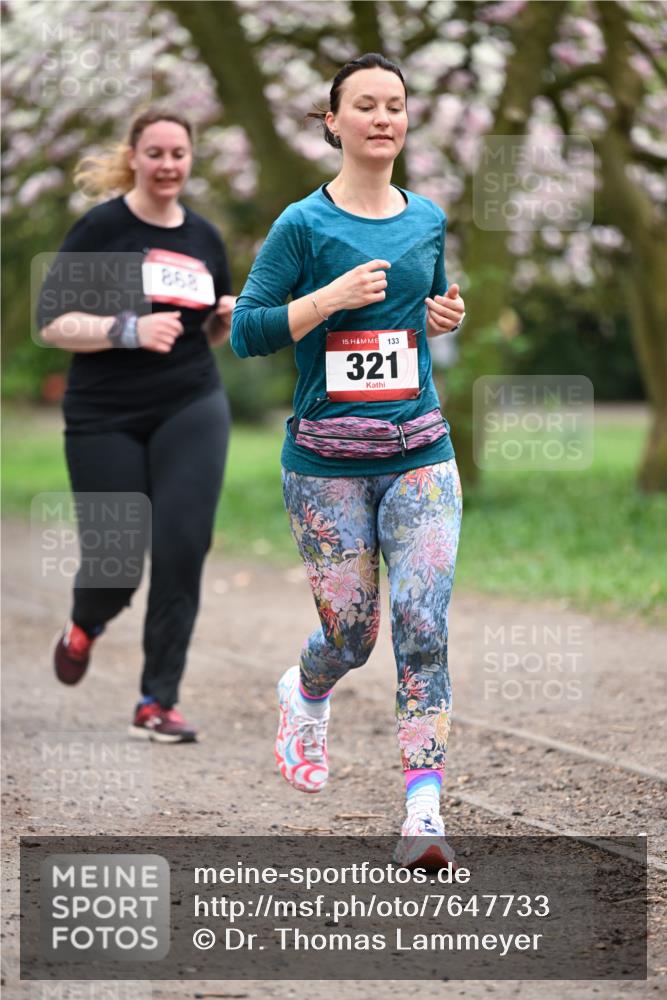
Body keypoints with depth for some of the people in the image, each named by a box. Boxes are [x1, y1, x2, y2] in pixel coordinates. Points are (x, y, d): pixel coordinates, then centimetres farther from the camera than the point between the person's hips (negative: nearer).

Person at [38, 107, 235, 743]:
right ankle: (84, 628, 39)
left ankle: (157, 705, -4)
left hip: (191, 410, 3)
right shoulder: (102, 229, -7)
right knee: (114, 561, 1)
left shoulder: (204, 238, 9)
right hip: (107, 419, -3)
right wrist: (130, 329, -24)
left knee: (181, 548, -12)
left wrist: (228, 320, 0)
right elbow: (51, 324, -12)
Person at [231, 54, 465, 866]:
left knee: (423, 624, -12)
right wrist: (332, 297, -18)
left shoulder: (427, 219, 10)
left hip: (420, 454, 3)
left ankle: (423, 810, -13)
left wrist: (444, 319, 5)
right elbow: (246, 333, -6)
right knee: (350, 633, 4)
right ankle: (303, 695, 42)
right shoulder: (304, 225, -4)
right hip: (327, 462, -3)